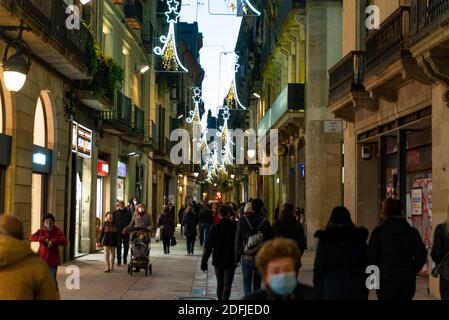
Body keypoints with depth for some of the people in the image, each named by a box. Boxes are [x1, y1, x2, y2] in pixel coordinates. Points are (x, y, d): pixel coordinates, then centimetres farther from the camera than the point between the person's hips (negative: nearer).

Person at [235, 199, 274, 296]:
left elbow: (238, 240, -4)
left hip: (246, 257, -1)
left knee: (247, 282, 7)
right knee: (257, 283, 14)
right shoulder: (265, 222, -4)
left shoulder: (243, 220, -5)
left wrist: (237, 257, 2)